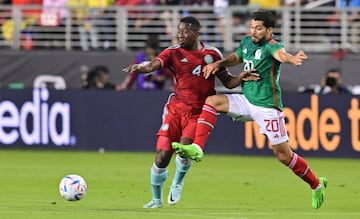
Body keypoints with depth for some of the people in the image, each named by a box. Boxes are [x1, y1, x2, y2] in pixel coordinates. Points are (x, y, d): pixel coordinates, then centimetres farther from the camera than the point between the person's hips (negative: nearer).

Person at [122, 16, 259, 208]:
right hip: (175, 110, 0)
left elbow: (227, 82, 12)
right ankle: (157, 199, 16)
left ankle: (178, 182, 10)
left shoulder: (212, 54, 3)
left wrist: (240, 78, -9)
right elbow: (153, 65, -20)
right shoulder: (173, 53, -2)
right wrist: (139, 68, -42)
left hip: (199, 113, 0)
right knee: (162, 156, -6)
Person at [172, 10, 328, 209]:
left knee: (283, 155, -3)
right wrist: (218, 63, 7)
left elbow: (280, 53, -44)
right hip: (246, 101, 7)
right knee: (212, 101, -11)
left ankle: (316, 185, 17)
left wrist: (292, 59, -67)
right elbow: (236, 57, 26)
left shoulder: (271, 46, -19)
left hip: (267, 107, -7)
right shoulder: (246, 41, 3)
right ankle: (197, 148, -18)